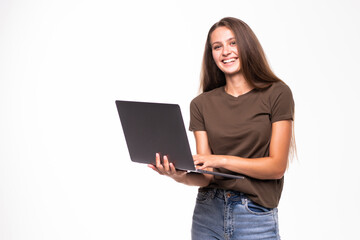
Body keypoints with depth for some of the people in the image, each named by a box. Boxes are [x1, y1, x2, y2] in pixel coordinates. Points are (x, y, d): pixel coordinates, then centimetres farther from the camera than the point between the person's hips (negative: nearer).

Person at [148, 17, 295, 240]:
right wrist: (180, 176, -23)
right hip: (208, 213, 3)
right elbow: (205, 176, -2)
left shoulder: (277, 94, -5)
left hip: (256, 218, -2)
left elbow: (277, 166, -10)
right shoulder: (202, 104, 3)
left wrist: (222, 160, -19)